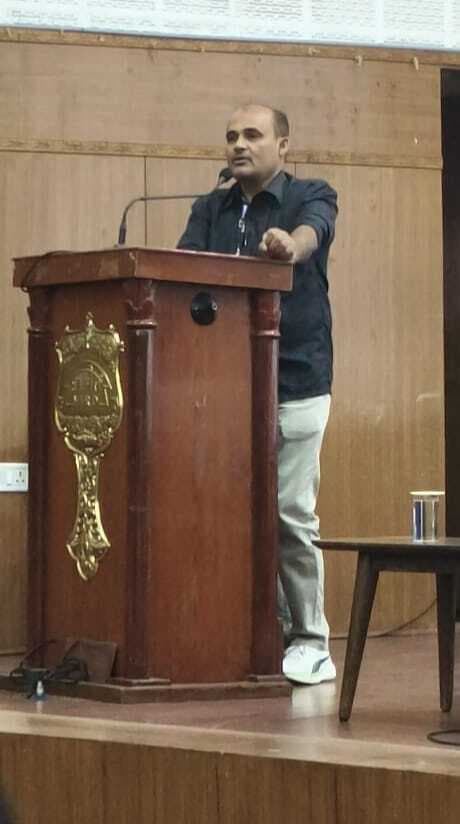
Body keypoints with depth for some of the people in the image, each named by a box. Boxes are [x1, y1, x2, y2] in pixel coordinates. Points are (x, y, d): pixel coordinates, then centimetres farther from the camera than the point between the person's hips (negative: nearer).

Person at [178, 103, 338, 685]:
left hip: (295, 384, -4)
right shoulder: (211, 209, 13)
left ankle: (310, 643, 6)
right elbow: (184, 260, -4)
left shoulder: (311, 197, 1)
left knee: (291, 512, -4)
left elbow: (314, 230, -23)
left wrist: (291, 244, -47)